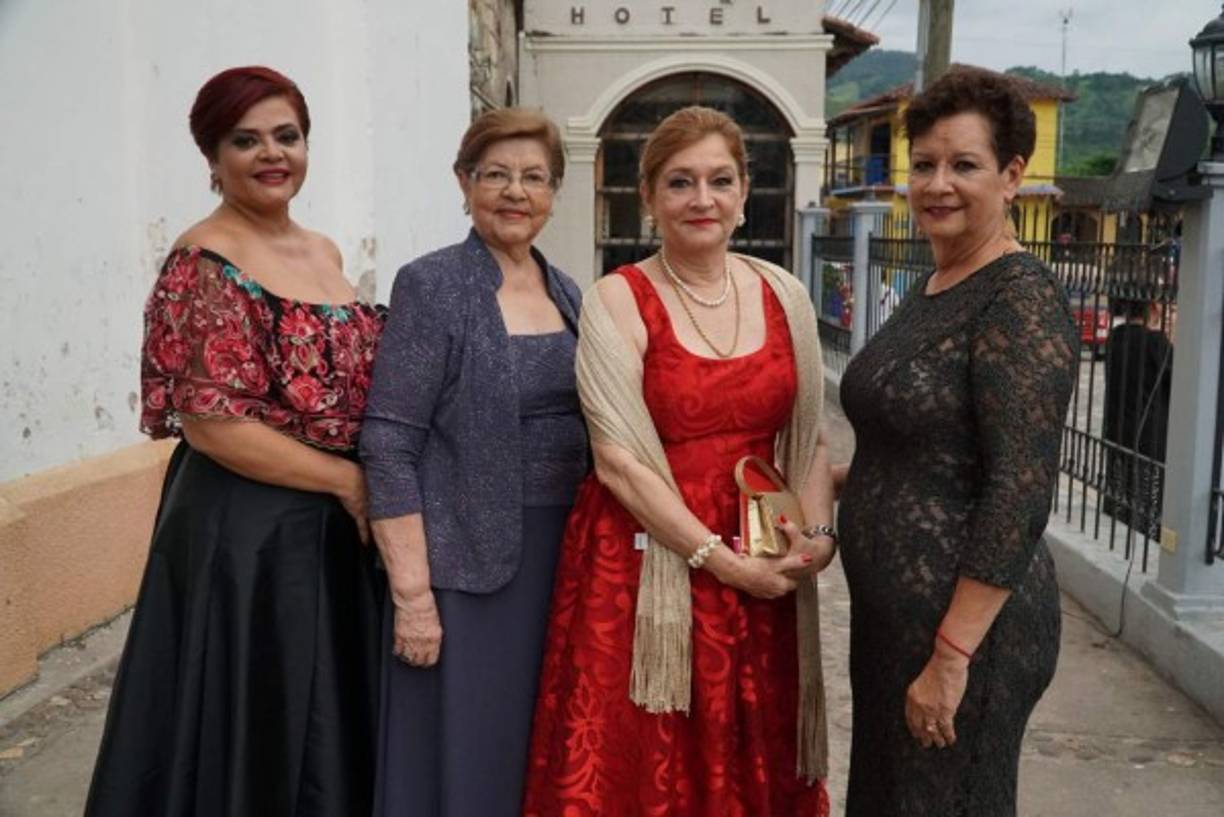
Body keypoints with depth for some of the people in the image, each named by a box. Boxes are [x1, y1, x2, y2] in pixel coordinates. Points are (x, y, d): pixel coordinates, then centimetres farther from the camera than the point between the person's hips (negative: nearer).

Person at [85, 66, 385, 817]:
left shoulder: (323, 253, 10)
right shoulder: (205, 264, -13)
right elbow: (210, 422, -19)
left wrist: (357, 489, 3)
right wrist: (348, 481, -16)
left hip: (335, 525, 8)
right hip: (247, 528, -7)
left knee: (329, 718, 17)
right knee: (258, 727, 4)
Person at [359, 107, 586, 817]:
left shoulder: (568, 294, 10)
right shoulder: (431, 286, -8)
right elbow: (389, 446, -13)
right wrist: (412, 590, -18)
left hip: (565, 557, 6)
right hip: (466, 561, -6)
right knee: (463, 755, 5)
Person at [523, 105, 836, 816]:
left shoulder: (784, 295, 6)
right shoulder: (617, 302, -7)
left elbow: (809, 435, 8)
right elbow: (620, 462, -14)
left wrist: (819, 533, -8)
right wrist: (722, 560, -17)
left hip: (763, 576, 4)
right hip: (646, 566, -4)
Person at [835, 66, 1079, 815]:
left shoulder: (1020, 299, -17)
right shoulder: (931, 288, 9)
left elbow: (1020, 491, -23)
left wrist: (952, 656, -23)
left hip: (967, 622, -9)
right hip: (893, 611, 9)